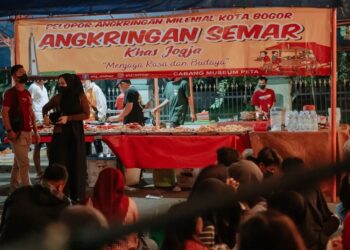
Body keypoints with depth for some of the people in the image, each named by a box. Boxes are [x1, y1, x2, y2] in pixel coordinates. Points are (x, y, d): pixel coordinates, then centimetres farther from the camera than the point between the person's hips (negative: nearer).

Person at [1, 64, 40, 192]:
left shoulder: (27, 93, 15)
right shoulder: (10, 93, -8)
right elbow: (4, 113, -14)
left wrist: (35, 131, 14)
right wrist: (9, 131, -23)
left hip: (27, 132, 8)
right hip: (17, 133, -7)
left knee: (18, 163, 14)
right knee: (24, 164, -10)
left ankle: (14, 189, 22)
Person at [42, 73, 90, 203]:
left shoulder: (80, 97, -2)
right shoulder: (58, 97, 5)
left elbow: (86, 114, -9)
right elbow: (45, 108, 21)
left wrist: (68, 118, -15)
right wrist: (46, 116, 0)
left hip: (75, 134, -2)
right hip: (60, 133, 2)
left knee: (76, 163, 1)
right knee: (59, 162, -2)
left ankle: (77, 195, 8)